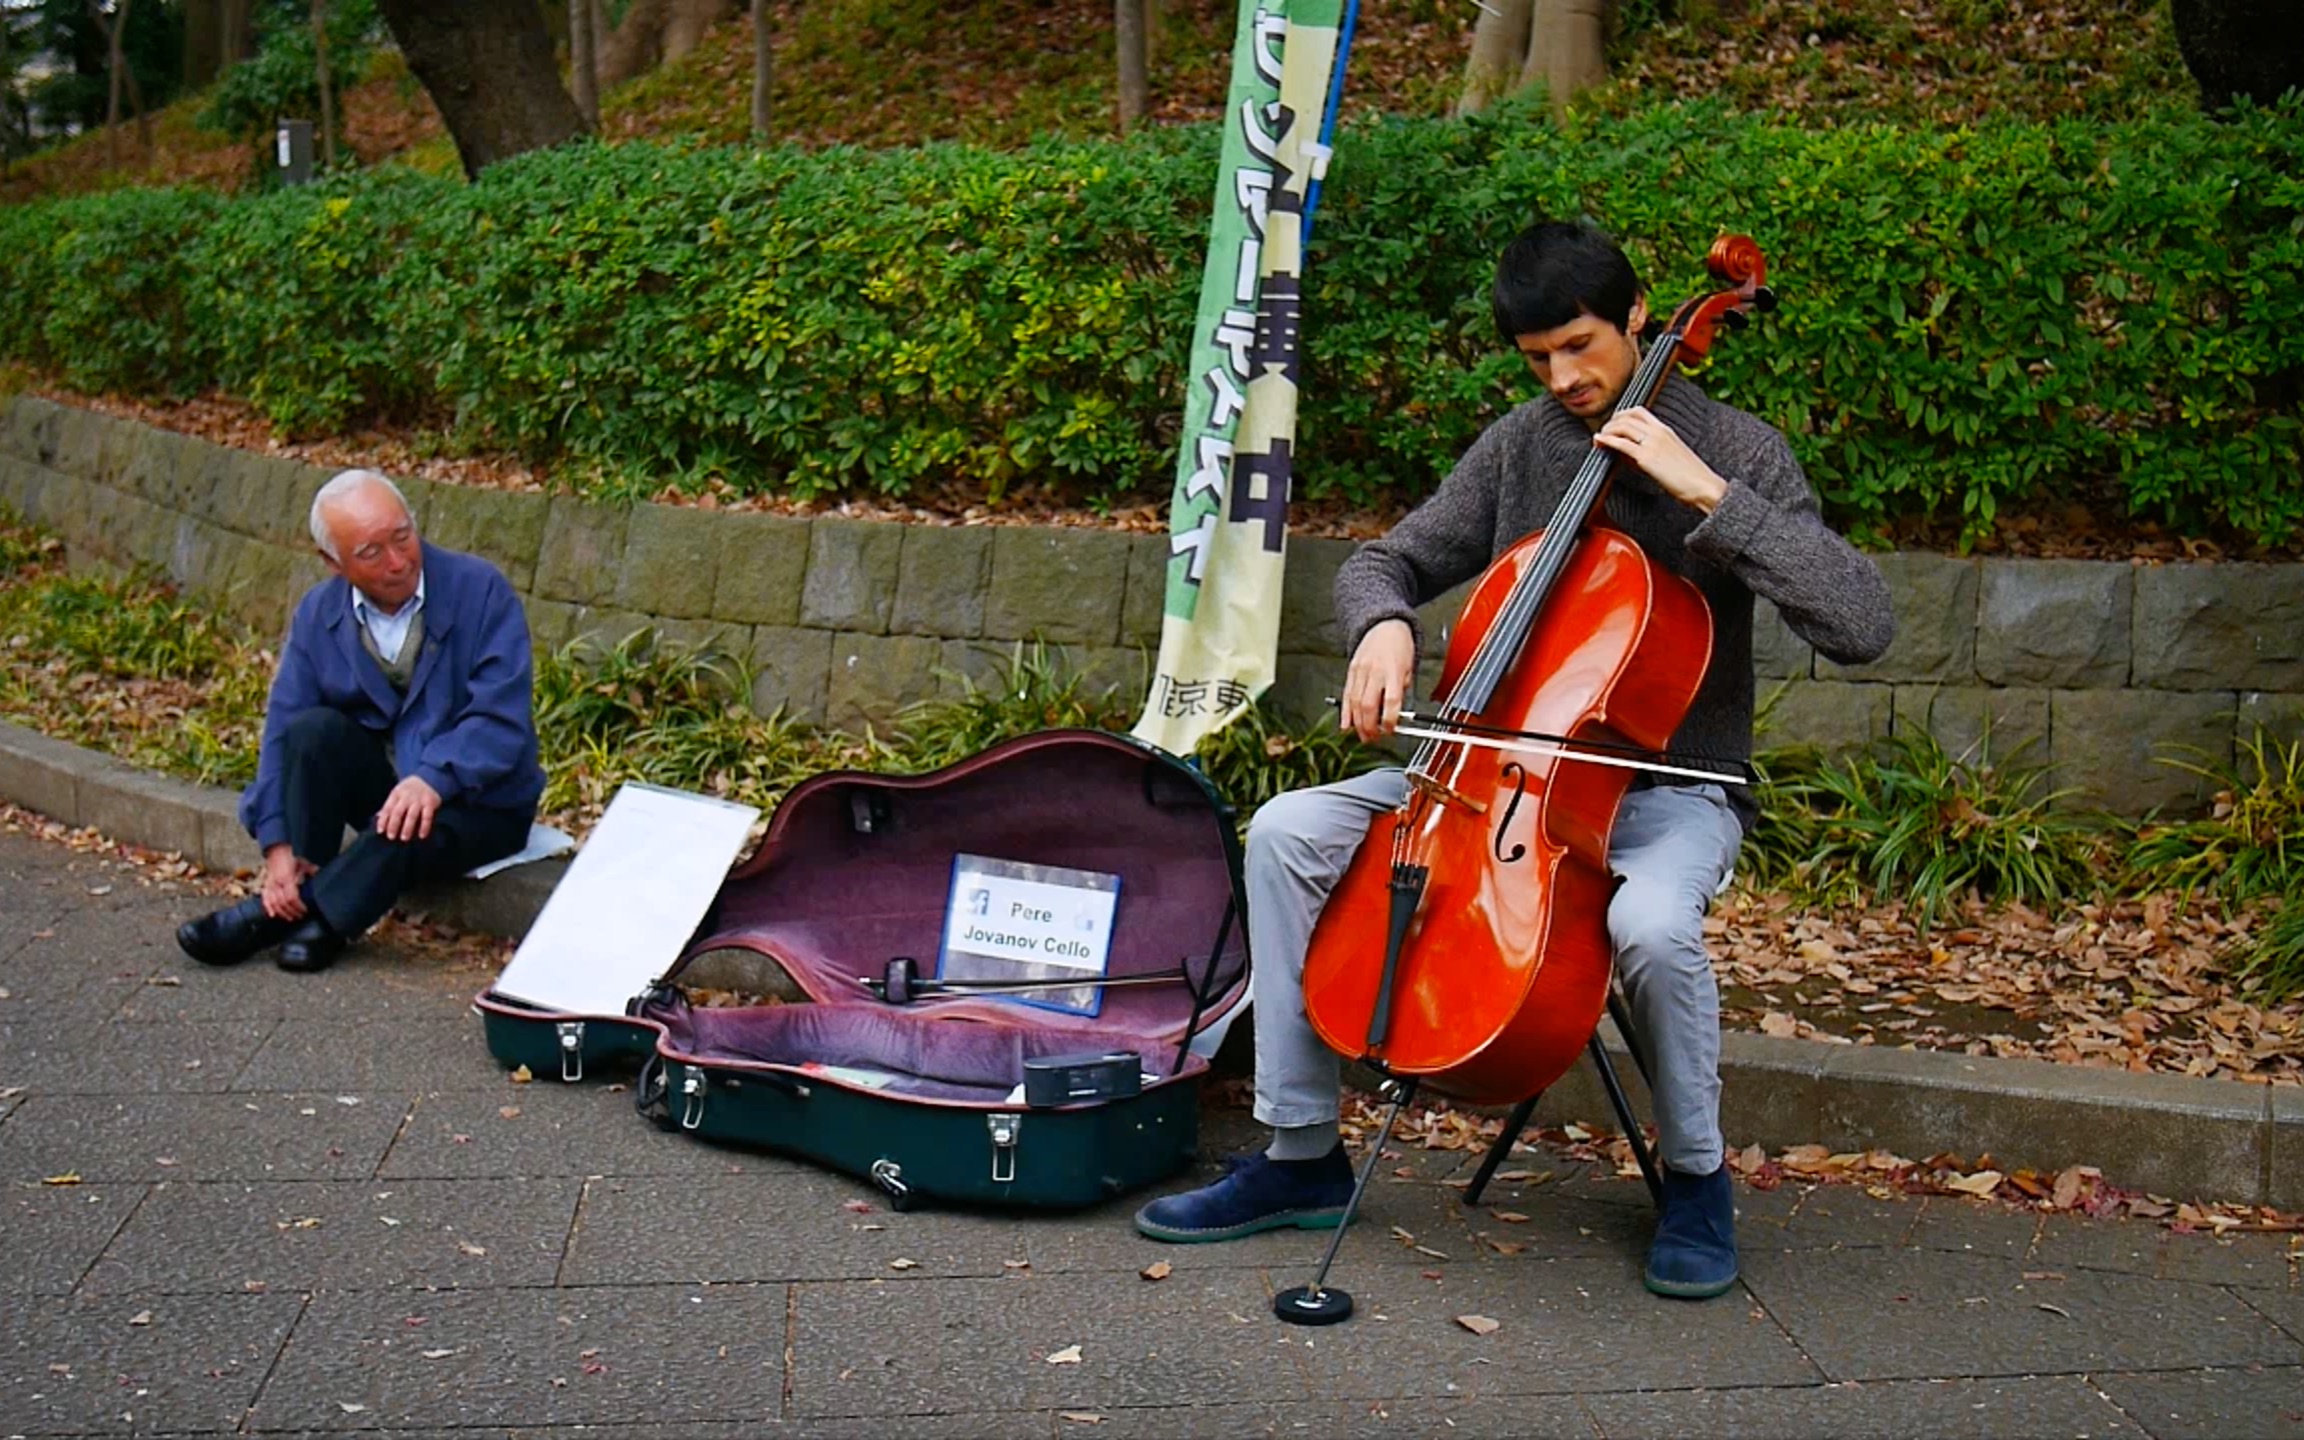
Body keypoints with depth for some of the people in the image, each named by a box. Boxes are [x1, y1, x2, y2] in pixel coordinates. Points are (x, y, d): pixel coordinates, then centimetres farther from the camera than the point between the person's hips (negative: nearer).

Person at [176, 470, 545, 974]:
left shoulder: (480, 590, -14)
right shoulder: (318, 613, -2)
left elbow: (501, 719, -21)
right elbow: (283, 732, -7)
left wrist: (434, 779, -37)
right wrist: (278, 845, -18)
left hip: (479, 802, -4)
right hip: (382, 778, 4)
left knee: (403, 830, -35)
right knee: (313, 728, -24)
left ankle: (279, 913, -14)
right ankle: (295, 891, -19)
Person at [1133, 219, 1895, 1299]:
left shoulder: (1736, 452, -8)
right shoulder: (1520, 447, 4)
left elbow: (1860, 627, -20)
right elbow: (1385, 562, 9)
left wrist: (1709, 495, -25)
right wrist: (1384, 623, -15)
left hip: (1669, 789, -4)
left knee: (1651, 924, -38)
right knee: (1288, 833, -14)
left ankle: (1696, 1179, -6)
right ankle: (1301, 1156, -4)